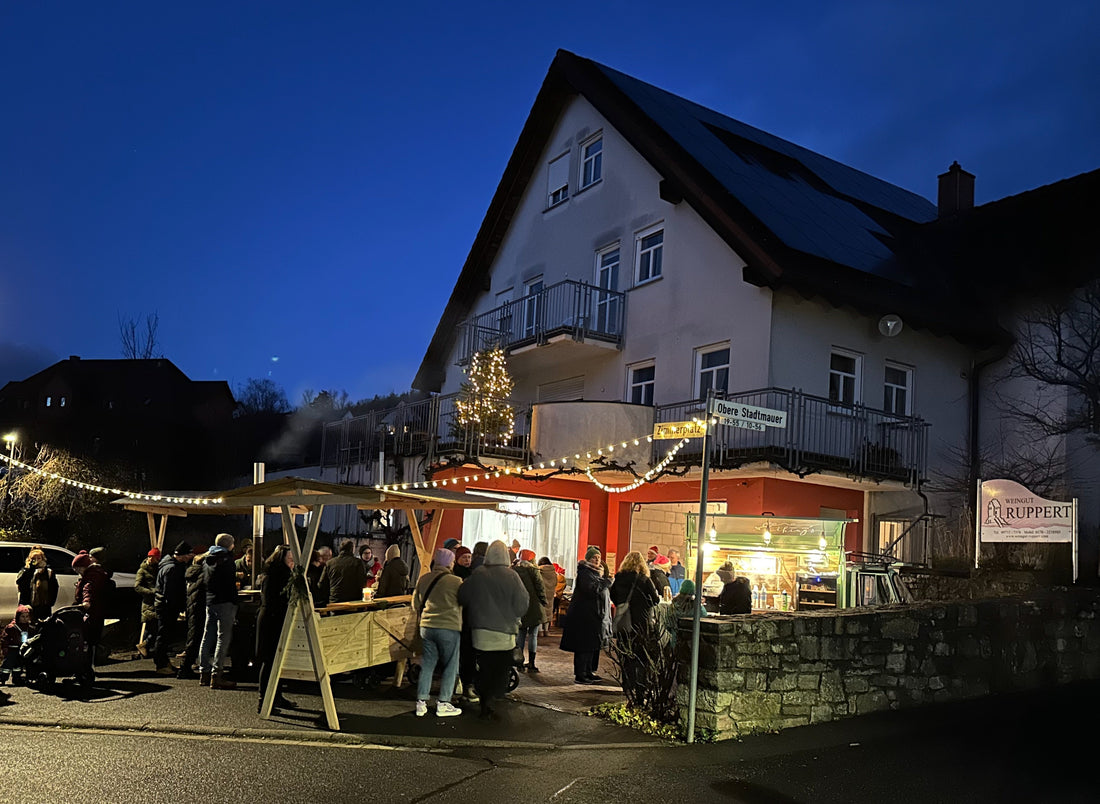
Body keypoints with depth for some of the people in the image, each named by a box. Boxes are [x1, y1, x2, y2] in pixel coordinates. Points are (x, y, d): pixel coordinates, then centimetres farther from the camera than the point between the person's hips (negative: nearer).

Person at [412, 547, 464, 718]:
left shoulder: (423, 579, 4)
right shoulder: (456, 582, -12)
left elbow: (415, 605, 12)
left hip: (426, 627, 5)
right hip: (449, 628, -5)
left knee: (427, 665, 12)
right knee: (450, 667, 7)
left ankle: (421, 703, 14)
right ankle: (443, 704, 10)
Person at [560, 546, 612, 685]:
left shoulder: (596, 572, 16)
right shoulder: (585, 572, -13)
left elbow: (605, 590, 15)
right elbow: (590, 589, -25)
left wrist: (603, 576, 1)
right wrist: (604, 581, -16)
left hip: (596, 615, 10)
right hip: (585, 615, -10)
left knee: (593, 646, 13)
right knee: (584, 646, -6)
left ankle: (589, 671, 21)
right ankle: (579, 675, -1)